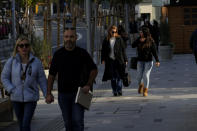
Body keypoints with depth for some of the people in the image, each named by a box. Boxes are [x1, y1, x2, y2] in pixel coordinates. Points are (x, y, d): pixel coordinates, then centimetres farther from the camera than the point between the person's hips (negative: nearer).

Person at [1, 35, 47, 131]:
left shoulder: (36, 62, -3)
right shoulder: (11, 61, -3)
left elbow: (42, 80, 3)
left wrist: (47, 95, 3)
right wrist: (11, 90, -9)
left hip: (31, 98, -2)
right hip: (16, 98, 2)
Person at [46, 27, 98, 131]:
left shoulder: (82, 53, -1)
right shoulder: (58, 54, 3)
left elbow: (94, 70, 7)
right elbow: (52, 74, 6)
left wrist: (88, 85, -7)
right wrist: (49, 93, 1)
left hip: (78, 92, -2)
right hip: (63, 94, 2)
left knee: (77, 121, -11)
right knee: (68, 122, 9)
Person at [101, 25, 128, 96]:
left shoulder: (119, 39, 3)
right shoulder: (106, 40, 7)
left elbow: (123, 50, 5)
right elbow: (103, 50, 11)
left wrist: (125, 60, 3)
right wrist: (103, 59, 1)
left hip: (118, 60, -1)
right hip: (110, 60, 1)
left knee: (119, 76, -6)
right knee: (113, 77, 4)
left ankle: (119, 91, -3)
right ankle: (114, 91, 8)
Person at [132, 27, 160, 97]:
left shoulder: (151, 41, -5)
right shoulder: (139, 40, 4)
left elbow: (154, 51, -5)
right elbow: (133, 45, -8)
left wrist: (157, 60, -11)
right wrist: (139, 40, -18)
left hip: (148, 61, -3)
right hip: (140, 61, 3)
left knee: (146, 75, -8)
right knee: (139, 76, 2)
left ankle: (145, 91, 4)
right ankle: (140, 85, 34)